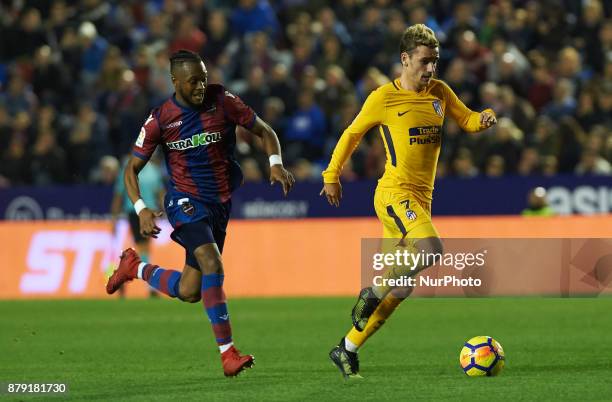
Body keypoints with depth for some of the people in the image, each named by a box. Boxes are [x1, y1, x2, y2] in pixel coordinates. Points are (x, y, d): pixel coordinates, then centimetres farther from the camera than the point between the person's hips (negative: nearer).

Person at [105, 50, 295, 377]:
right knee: (212, 265, -27)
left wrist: (275, 163, -14)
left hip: (221, 202, 4)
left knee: (190, 292, 5)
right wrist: (141, 209, -15)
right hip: (185, 200, -4)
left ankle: (135, 268, 33)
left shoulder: (222, 101, -4)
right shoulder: (160, 119, -7)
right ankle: (227, 353, -24)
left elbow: (264, 131, 6)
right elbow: (132, 168, 1)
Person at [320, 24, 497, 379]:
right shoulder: (384, 98, -4)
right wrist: (333, 175, 13)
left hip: (421, 198, 6)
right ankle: (373, 293, -9)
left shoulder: (440, 93, 11)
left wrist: (483, 120, -4)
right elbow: (353, 134, 8)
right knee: (431, 250, -31)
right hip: (395, 193, -6)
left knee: (400, 289, 5)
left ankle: (347, 350, 16)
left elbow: (466, 120, 20)